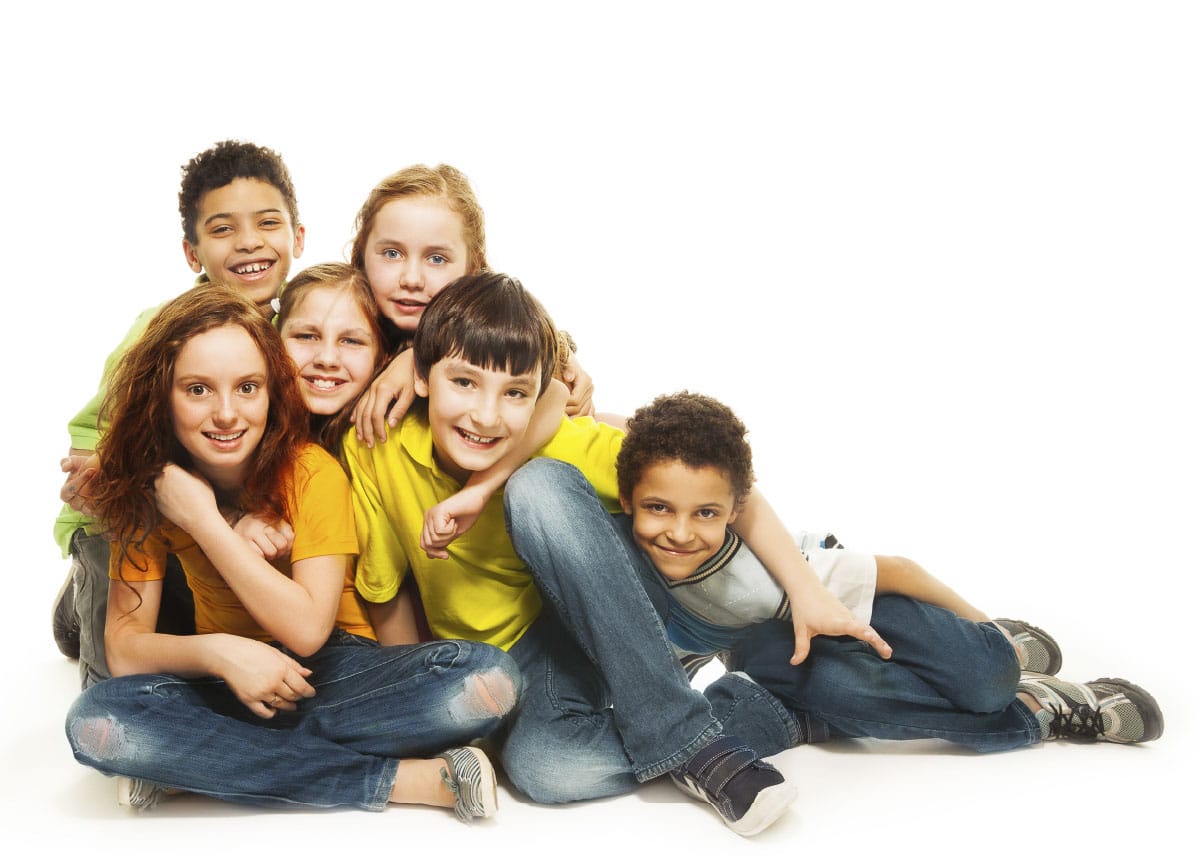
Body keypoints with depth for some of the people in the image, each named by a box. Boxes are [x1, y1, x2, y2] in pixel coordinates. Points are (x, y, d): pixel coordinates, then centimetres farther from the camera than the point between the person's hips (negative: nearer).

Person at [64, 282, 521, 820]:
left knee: (488, 678, -29)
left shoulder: (311, 472, -14)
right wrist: (218, 651, -29)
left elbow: (308, 629, -21)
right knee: (96, 723, -31)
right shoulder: (146, 487, -6)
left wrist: (202, 519, -22)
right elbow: (124, 648, -10)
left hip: (335, 670, -2)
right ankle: (406, 779, -26)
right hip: (227, 687, 2)